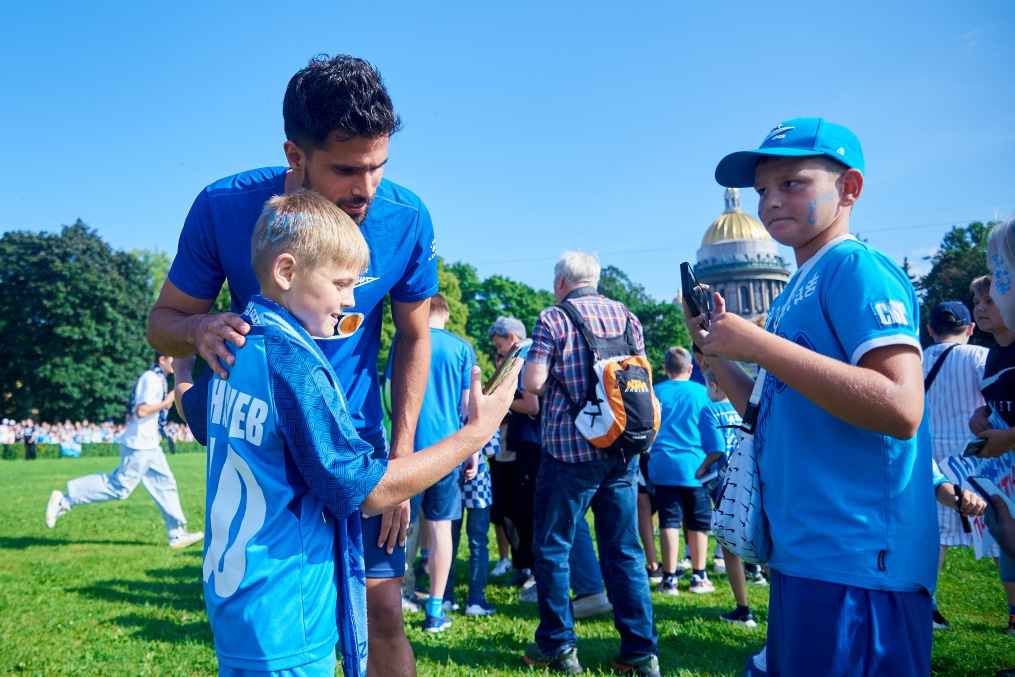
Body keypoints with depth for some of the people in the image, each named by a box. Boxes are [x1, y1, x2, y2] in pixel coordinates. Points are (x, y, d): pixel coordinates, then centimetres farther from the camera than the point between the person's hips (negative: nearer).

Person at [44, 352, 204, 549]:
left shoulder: (158, 379, 15)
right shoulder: (151, 379, -15)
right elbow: (141, 411, -23)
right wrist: (166, 402, -15)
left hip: (149, 446, 10)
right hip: (139, 446, -10)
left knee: (164, 483, 8)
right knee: (119, 487, -5)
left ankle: (177, 534, 11)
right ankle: (65, 500, 4)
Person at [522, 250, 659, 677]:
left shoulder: (553, 319, -7)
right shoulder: (627, 317, 8)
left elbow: (533, 382, -15)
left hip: (570, 449, -5)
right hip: (623, 450, 5)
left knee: (553, 549, 8)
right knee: (625, 551, 10)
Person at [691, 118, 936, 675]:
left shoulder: (857, 268, -11)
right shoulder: (799, 289, 15)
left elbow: (901, 409, -25)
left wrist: (759, 344, -22)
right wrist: (713, 349, 10)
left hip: (856, 561, -9)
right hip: (803, 555, 9)